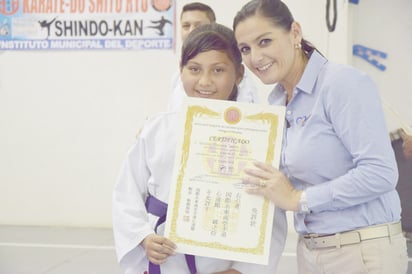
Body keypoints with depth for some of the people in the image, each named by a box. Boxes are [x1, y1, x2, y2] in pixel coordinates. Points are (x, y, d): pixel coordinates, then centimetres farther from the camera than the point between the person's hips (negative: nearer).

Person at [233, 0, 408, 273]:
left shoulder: (343, 82, -15)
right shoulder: (276, 101, 7)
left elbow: (380, 172, -22)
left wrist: (298, 199, -18)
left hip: (363, 250, -7)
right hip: (309, 248, 7)